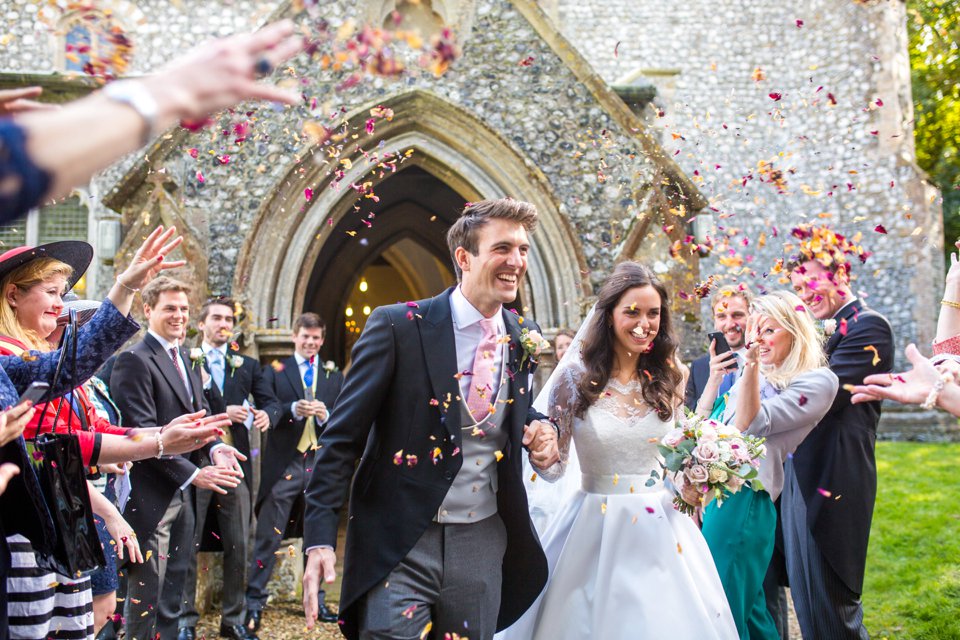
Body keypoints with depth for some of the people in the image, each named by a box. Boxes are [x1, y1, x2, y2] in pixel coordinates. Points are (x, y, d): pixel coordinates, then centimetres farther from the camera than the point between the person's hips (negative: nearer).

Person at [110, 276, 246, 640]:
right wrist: (193, 473, -23)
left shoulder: (188, 361, 16)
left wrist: (213, 448, -7)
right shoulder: (134, 361, -13)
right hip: (150, 495, -8)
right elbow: (142, 433, -20)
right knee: (145, 592, 1)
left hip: (182, 494, 8)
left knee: (173, 589, 17)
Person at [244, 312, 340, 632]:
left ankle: (316, 600, 23)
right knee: (268, 536, -2)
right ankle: (254, 603, 6)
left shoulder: (334, 377, 14)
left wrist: (325, 414, -13)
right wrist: (293, 410, -20)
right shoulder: (276, 371, 6)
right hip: (284, 463, -3)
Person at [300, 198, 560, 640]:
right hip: (399, 545, -5)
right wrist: (320, 539, -18)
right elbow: (342, 438, -11)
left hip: (483, 545, 5)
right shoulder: (398, 326, -11)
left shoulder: (524, 340, 4)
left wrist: (541, 428, -3)